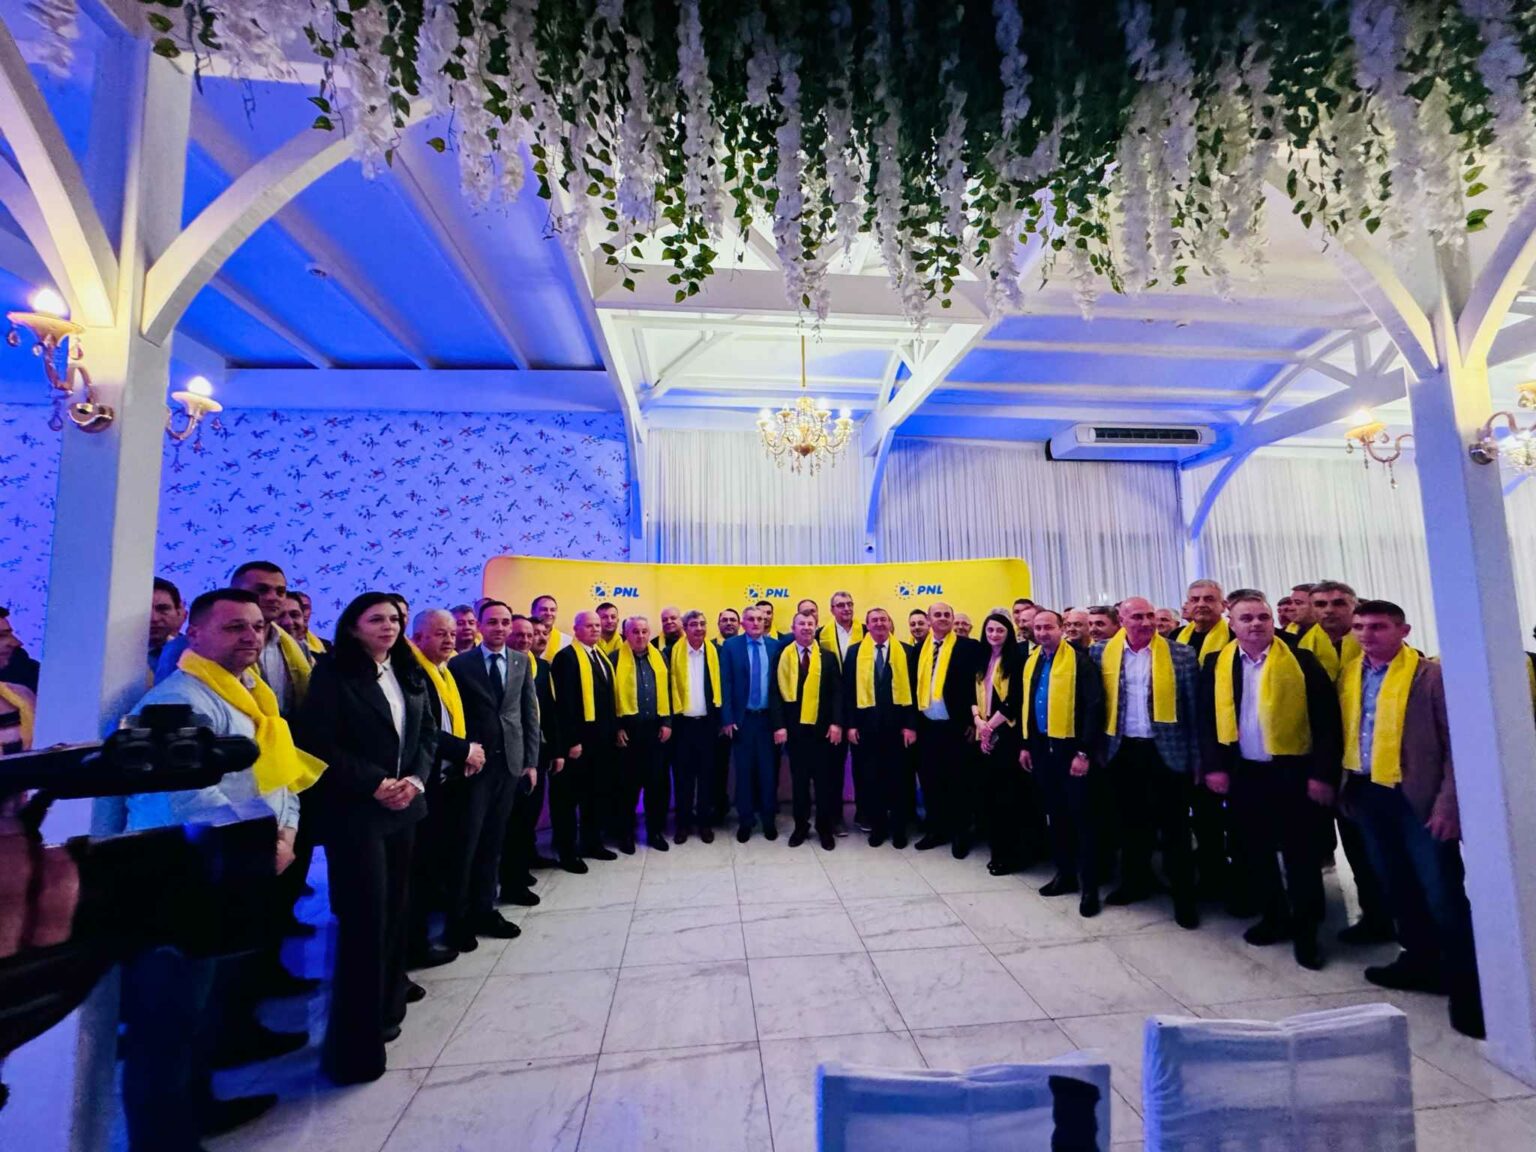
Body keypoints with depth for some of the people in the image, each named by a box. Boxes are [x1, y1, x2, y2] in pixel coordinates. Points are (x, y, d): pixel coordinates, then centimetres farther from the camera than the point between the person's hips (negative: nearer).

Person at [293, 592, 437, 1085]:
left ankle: (386, 1001, 33)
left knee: (395, 905, 14)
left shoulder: (410, 674, 8)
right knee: (365, 915, -2)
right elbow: (317, 743, -13)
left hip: (404, 806, 6)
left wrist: (415, 779, -7)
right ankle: (358, 1037, 13)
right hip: (354, 811, -6)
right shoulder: (333, 673, -8)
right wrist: (374, 784, -16)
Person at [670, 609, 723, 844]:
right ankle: (683, 822, 21)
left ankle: (704, 821, 23)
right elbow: (669, 685, -2)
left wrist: (722, 718, 0)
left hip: (707, 721, 1)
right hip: (683, 722, -1)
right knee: (682, 774, 8)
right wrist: (669, 719, -5)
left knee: (707, 774, 9)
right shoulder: (673, 652, -3)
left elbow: (720, 685, 4)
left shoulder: (715, 652, 1)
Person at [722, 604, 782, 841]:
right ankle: (745, 820, 23)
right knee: (744, 770, 9)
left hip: (768, 717, 1)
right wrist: (728, 718, -8)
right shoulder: (730, 646, -3)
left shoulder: (775, 645, 2)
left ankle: (769, 819, 24)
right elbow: (726, 684, -5)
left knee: (769, 769, 9)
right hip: (742, 718, -1)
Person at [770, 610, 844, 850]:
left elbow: (836, 692, 2)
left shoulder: (828, 657, 5)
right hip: (794, 727, 0)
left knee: (824, 779, 7)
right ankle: (801, 825, 24)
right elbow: (775, 692, -2)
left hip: (822, 727, 1)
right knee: (799, 779, 9)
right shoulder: (782, 656, 2)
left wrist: (836, 723, -8)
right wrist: (778, 725, -9)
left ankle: (825, 828, 21)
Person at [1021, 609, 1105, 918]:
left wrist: (1084, 752, -17)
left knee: (1081, 815, 3)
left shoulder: (1078, 661, -11)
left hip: (1071, 748, -6)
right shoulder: (1031, 663, 10)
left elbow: (1094, 707, -15)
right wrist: (1026, 745, 13)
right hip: (1042, 748, 6)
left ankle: (1090, 886, 14)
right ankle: (1065, 873, 29)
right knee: (1056, 814, 15)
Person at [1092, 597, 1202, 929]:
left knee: (1174, 825, 7)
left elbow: (1194, 710, -3)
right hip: (1122, 751, 2)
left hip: (1167, 751, -2)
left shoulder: (1182, 654, -5)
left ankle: (1184, 897, 22)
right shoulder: (1102, 653, -1)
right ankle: (1135, 882, 33)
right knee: (1130, 821, 16)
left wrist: (1197, 758, -3)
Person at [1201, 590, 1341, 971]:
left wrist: (1322, 773, -11)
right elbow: (1207, 721, 3)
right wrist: (1214, 766, -4)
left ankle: (1306, 930, 22)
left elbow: (1326, 721, -6)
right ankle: (1274, 917, 31)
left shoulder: (1302, 661, -5)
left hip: (1293, 771, -2)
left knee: (1300, 853, 7)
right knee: (1256, 851, 13)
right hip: (1244, 773, 3)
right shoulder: (1217, 666, 1)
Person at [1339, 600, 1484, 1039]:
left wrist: (1447, 804, -14)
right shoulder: (1349, 676, 6)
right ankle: (1421, 961, 34)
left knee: (1442, 893, 1)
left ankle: (1466, 986, 15)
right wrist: (1345, 786, 5)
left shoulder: (1431, 675, -9)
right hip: (1367, 795, 5)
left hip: (1418, 798, -5)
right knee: (1397, 886, 17)